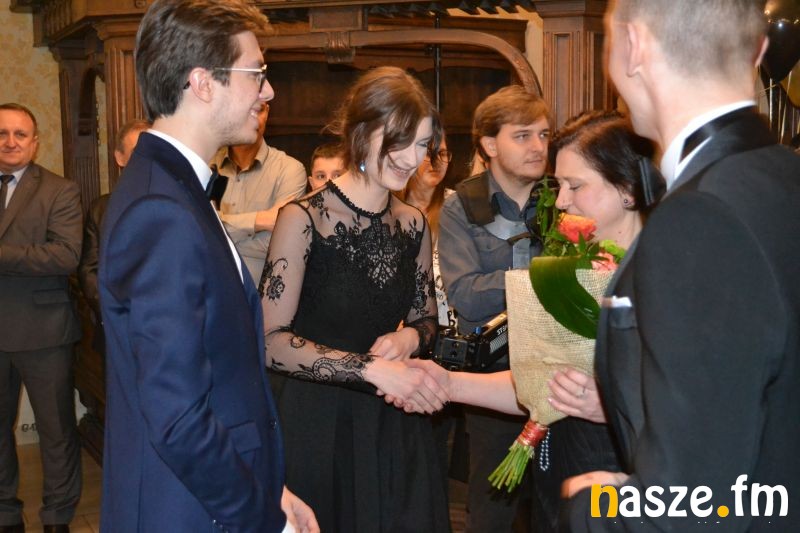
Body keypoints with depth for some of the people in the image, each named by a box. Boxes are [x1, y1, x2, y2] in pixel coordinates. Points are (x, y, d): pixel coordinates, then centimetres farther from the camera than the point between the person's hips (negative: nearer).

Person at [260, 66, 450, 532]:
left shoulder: (414, 225, 4)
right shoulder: (304, 219, -13)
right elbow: (271, 341, -19)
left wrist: (410, 339, -7)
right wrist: (370, 368, -25)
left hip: (396, 425, 5)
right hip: (318, 423, -5)